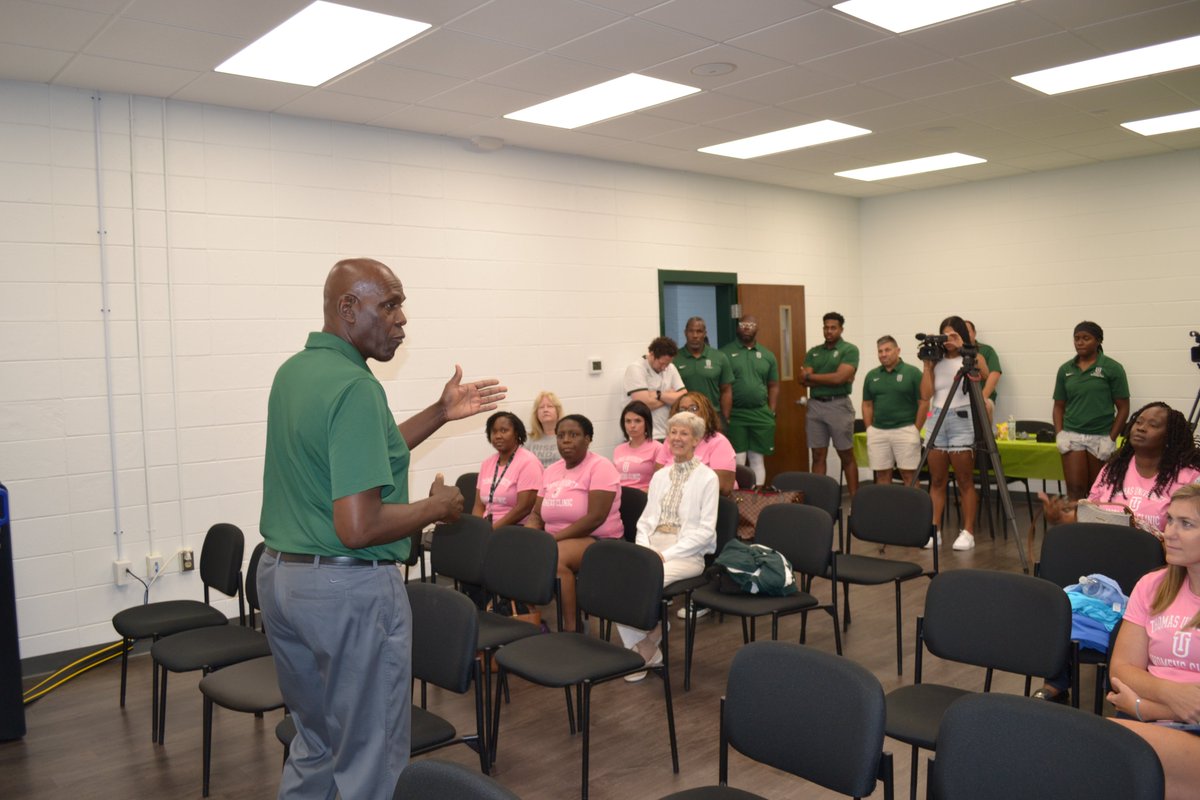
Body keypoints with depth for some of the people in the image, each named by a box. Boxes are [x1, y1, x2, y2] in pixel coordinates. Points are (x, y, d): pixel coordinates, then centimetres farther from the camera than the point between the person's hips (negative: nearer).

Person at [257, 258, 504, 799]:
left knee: (314, 742, 26)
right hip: (349, 590, -9)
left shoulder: (294, 371, 7)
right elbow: (358, 527, -28)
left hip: (279, 575, 9)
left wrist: (440, 413, 14)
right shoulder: (354, 387, -23)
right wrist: (438, 507, -12)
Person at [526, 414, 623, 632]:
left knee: (555, 558, -34)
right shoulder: (551, 470, 11)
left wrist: (555, 538, -21)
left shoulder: (600, 466, -10)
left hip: (597, 540, -7)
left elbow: (595, 518, -20)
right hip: (558, 541, 7)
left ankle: (571, 627, -23)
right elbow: (536, 514, 12)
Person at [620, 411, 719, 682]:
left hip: (687, 553, -5)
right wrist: (644, 549, -5)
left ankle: (646, 646, -5)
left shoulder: (707, 477, 0)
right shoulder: (660, 476, 18)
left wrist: (667, 554, -15)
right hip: (653, 546, 5)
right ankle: (643, 649, -13)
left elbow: (705, 530, -7)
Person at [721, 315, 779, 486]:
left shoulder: (767, 355, 10)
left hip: (760, 415, 4)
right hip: (734, 415, -3)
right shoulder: (725, 353, -2)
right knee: (737, 461, -1)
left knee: (757, 460, 10)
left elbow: (773, 386, 13)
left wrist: (771, 412, 4)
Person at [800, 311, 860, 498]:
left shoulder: (849, 350, -2)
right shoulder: (813, 352, 13)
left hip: (839, 405, -4)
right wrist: (830, 379, -10)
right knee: (818, 456, 6)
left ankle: (854, 497, 8)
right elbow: (804, 380, 2)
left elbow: (839, 378, -15)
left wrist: (811, 376, -4)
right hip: (815, 405, 4)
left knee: (846, 456, 3)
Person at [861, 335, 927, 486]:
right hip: (877, 432, 4)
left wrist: (916, 430, -6)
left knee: (909, 475, -1)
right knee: (882, 475, 7)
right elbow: (867, 405, 14)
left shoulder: (912, 372, -3)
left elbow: (923, 403, -3)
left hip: (905, 430, -4)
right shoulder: (871, 376, 10)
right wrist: (869, 429, 6)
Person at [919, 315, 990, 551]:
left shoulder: (971, 358, 3)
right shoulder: (937, 362, 11)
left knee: (965, 481, -2)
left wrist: (962, 348, -17)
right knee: (937, 481, 5)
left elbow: (985, 374, -20)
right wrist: (927, 364, 1)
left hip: (962, 420, -4)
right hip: (935, 421, 4)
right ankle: (934, 530, 8)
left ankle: (967, 532, 2)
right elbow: (925, 395, 3)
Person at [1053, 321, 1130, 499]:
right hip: (1072, 436, 2)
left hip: (1100, 438, -2)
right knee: (1074, 489, -6)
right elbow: (1059, 406, 12)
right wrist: (1059, 434, -2)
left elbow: (1123, 408, -2)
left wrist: (1111, 439, -9)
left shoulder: (1112, 368, -2)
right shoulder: (1065, 369, 8)